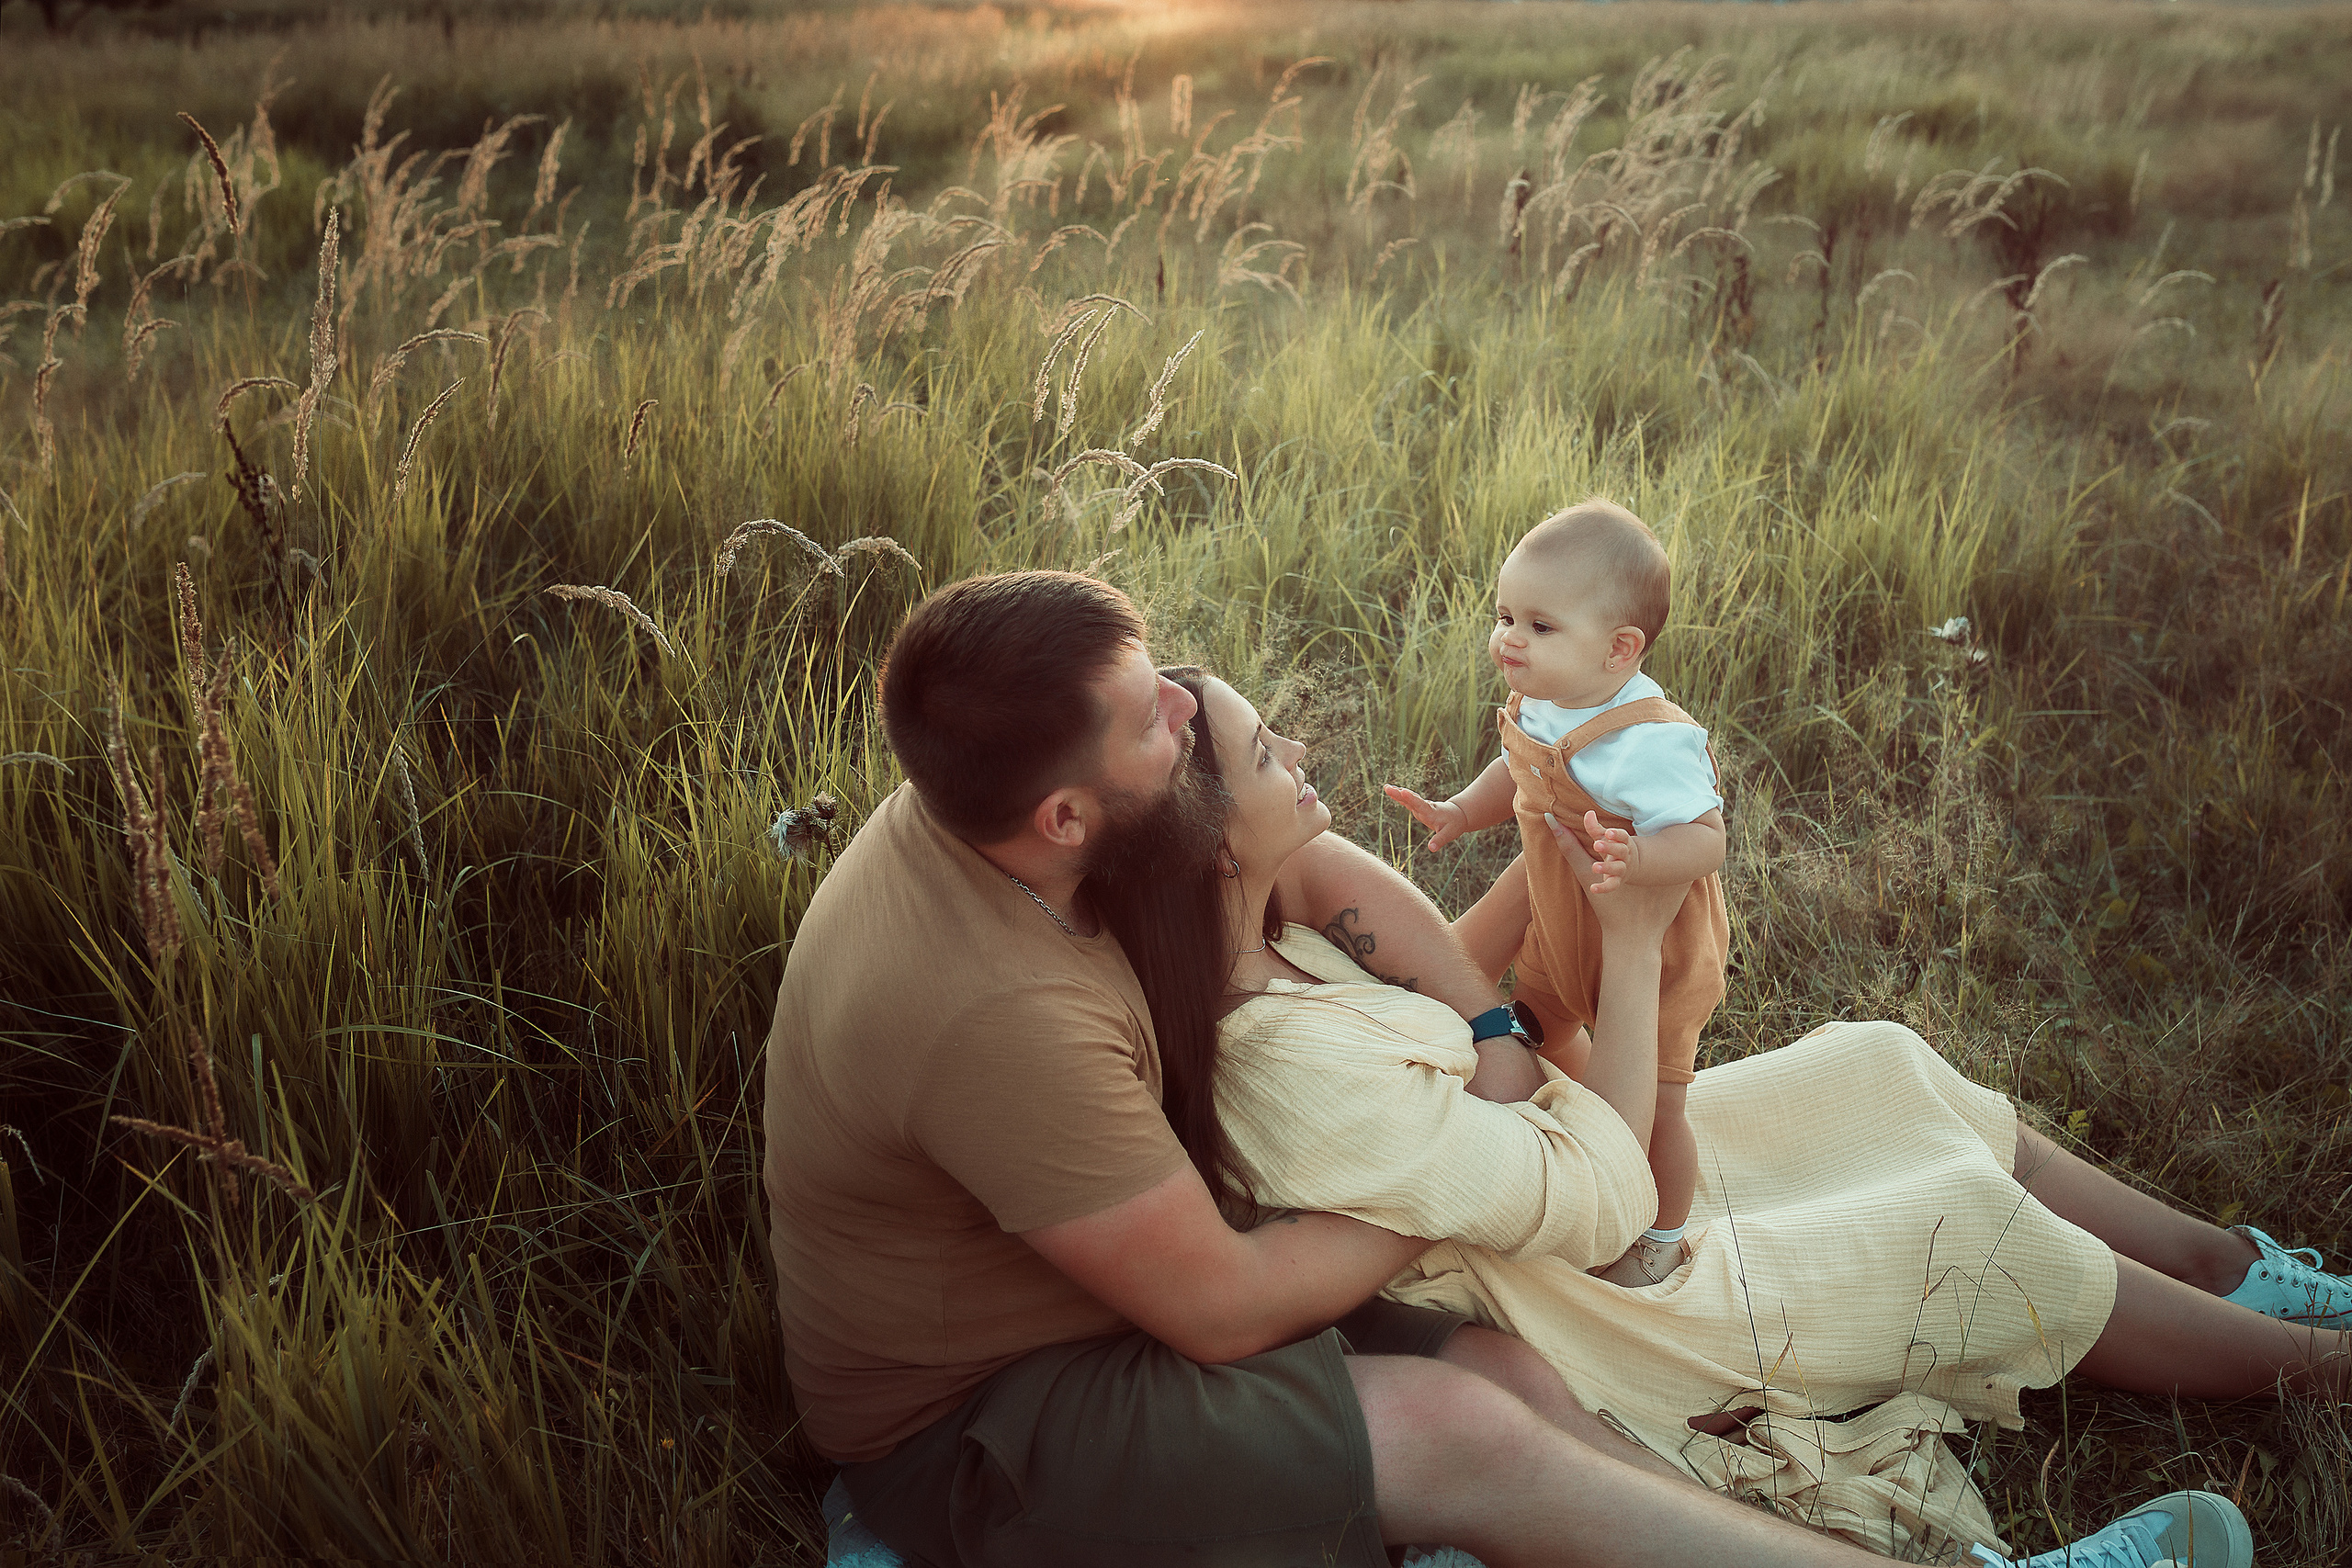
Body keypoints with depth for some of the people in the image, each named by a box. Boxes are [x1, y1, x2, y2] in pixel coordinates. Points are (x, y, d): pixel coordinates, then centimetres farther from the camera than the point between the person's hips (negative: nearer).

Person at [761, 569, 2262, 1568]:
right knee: (1460, 1435, -18)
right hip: (972, 1432, -8)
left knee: (1502, 1368, -6)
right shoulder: (1001, 1017, -34)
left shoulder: (968, 817, -7)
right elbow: (1225, 1309, -24)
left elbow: (1316, 866, 4)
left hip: (1084, 1299, 8)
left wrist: (1493, 1039, -6)